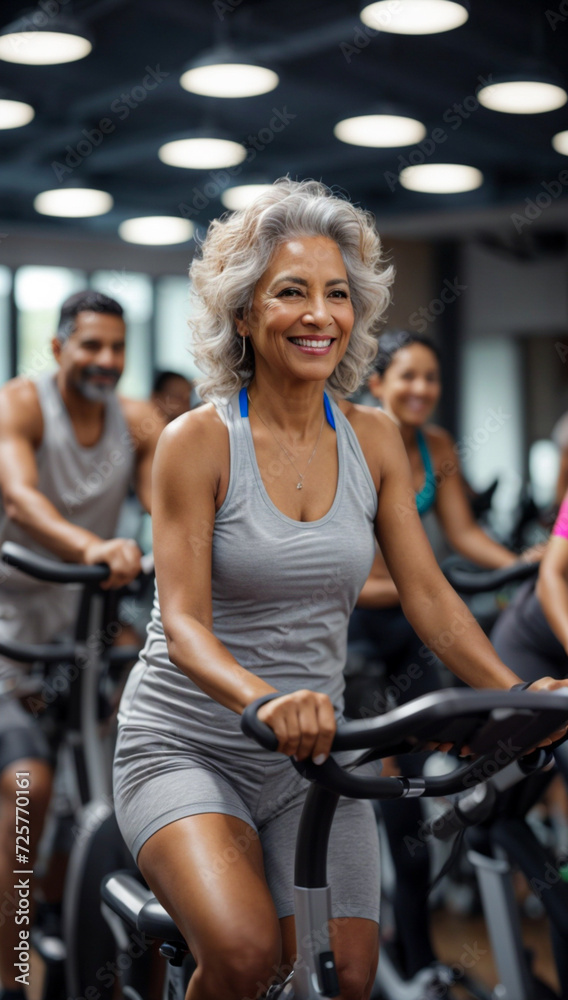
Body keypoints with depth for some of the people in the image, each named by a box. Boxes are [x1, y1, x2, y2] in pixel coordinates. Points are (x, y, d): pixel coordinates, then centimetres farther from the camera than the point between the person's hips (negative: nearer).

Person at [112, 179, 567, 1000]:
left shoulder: (374, 440, 3)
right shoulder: (198, 441, -12)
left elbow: (426, 592, 1)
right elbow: (183, 623, -19)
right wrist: (263, 699, -39)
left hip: (311, 753, 5)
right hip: (186, 744, -4)